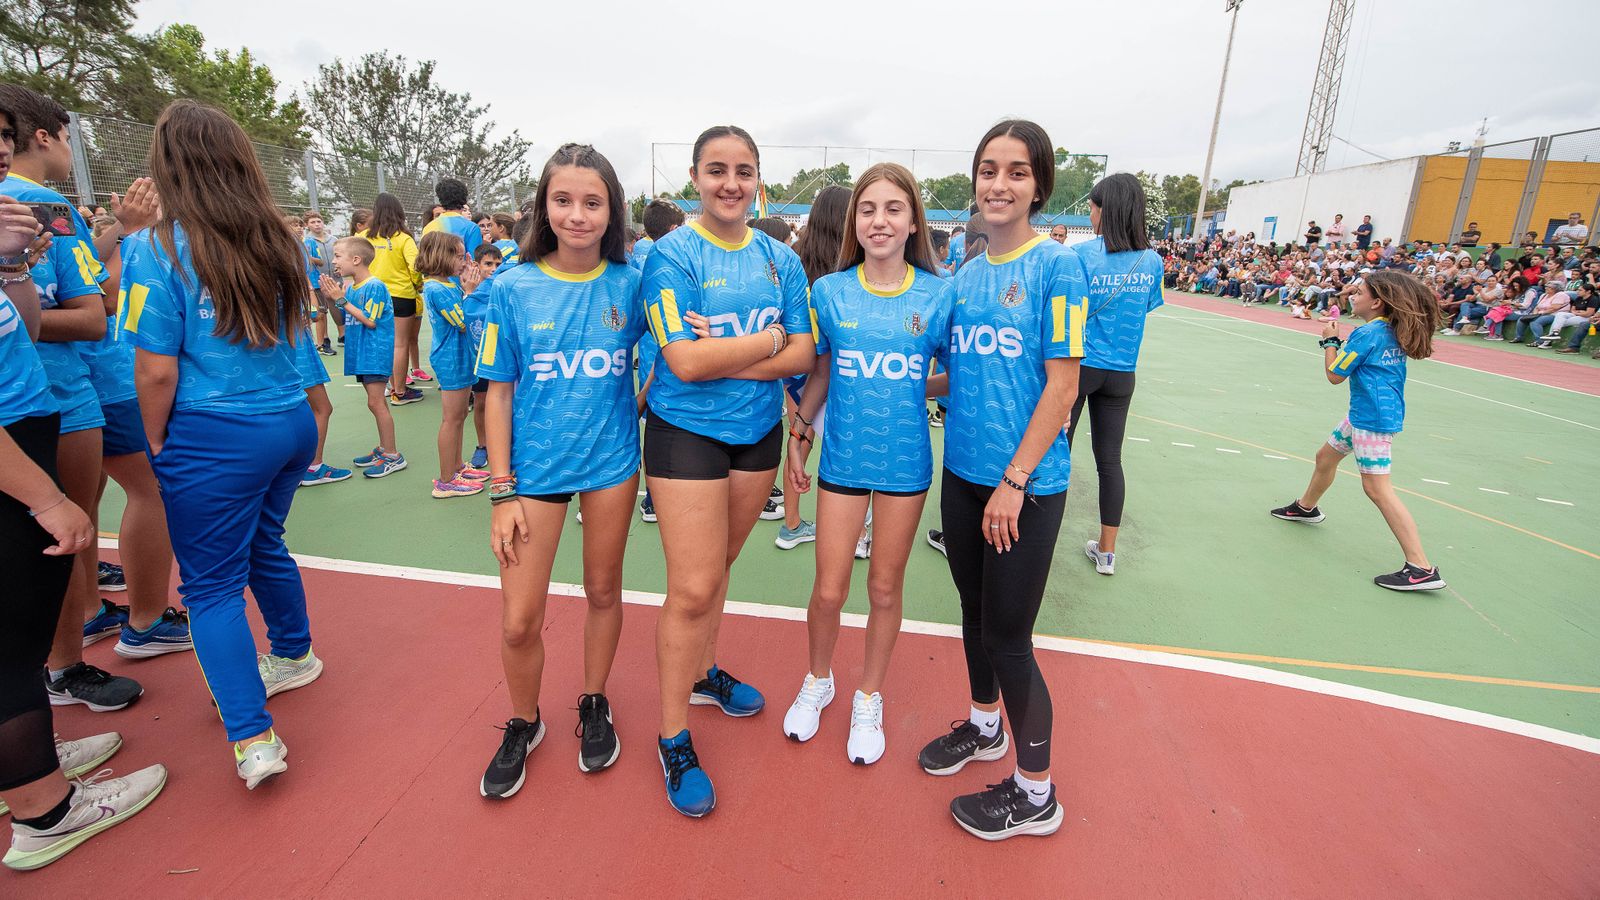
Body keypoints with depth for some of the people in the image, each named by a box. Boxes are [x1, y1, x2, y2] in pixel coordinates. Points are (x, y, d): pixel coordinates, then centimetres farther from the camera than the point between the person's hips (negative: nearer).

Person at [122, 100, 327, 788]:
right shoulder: (277, 243, 5)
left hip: (215, 438, -6)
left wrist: (157, 446, 2)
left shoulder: (157, 250, -12)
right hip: (291, 422, 6)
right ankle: (294, 656, 43)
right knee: (262, 545, 25)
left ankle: (253, 738, 8)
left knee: (211, 584, 5)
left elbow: (158, 372, -12)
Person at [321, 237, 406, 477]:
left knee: (376, 402, -8)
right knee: (376, 402, 14)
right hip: (361, 352, 8)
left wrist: (342, 300, -15)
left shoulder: (374, 286, -14)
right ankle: (383, 448, 24)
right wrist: (333, 297, 1)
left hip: (375, 352, -8)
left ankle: (393, 456, -1)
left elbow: (370, 321, -18)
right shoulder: (349, 287, 10)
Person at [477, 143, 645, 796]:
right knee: (518, 622, 2)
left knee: (603, 591, 16)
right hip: (535, 469, -1)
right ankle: (523, 723, 32)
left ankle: (594, 705, 40)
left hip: (612, 461, 1)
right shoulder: (513, 288, -6)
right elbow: (498, 392, -3)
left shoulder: (630, 284, -4)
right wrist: (502, 492, -5)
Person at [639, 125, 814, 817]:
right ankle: (673, 738, 14)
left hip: (758, 432, 5)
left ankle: (701, 672, 42)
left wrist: (723, 358, -16)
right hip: (687, 434, -4)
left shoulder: (781, 259, 5)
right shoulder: (671, 255, -9)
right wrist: (768, 339, -12)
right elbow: (686, 361, -21)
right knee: (693, 587, -4)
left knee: (715, 569, 19)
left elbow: (802, 355, -4)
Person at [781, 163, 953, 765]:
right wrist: (798, 434, 6)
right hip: (843, 458, 1)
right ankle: (817, 681, 37)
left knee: (885, 588, 12)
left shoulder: (938, 295, -4)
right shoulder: (830, 292, -1)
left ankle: (869, 698, 36)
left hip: (906, 461, 0)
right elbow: (819, 374, 8)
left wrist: (916, 388, -13)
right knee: (829, 589, 6)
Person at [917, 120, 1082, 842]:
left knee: (1007, 634, 3)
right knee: (974, 610, 20)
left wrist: (1014, 480, -16)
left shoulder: (1056, 265, -9)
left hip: (1026, 483, -6)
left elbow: (1062, 385, -13)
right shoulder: (963, 275, 9)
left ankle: (1035, 793, 25)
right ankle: (985, 725, 45)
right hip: (963, 471, 6)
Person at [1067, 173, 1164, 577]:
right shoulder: (1152, 261, 2)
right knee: (1110, 460, 10)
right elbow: (1145, 309, 11)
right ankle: (1107, 551, 20)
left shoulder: (1081, 254, -11)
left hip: (1078, 366, -3)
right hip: (1121, 373, 4)